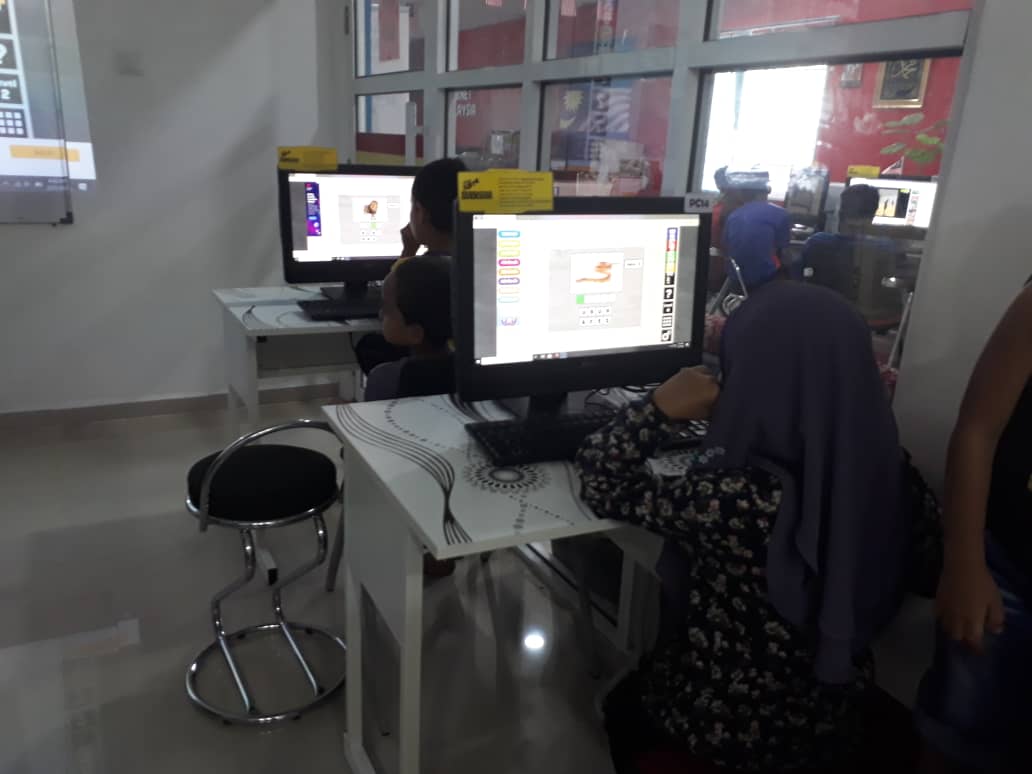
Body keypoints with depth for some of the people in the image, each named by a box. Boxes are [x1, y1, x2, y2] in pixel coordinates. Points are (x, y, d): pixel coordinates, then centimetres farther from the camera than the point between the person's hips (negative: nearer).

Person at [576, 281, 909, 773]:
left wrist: (661, 410, -23)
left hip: (728, 732, -5)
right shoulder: (889, 473, -19)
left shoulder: (733, 499, -37)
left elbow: (602, 484, -20)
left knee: (622, 706, 29)